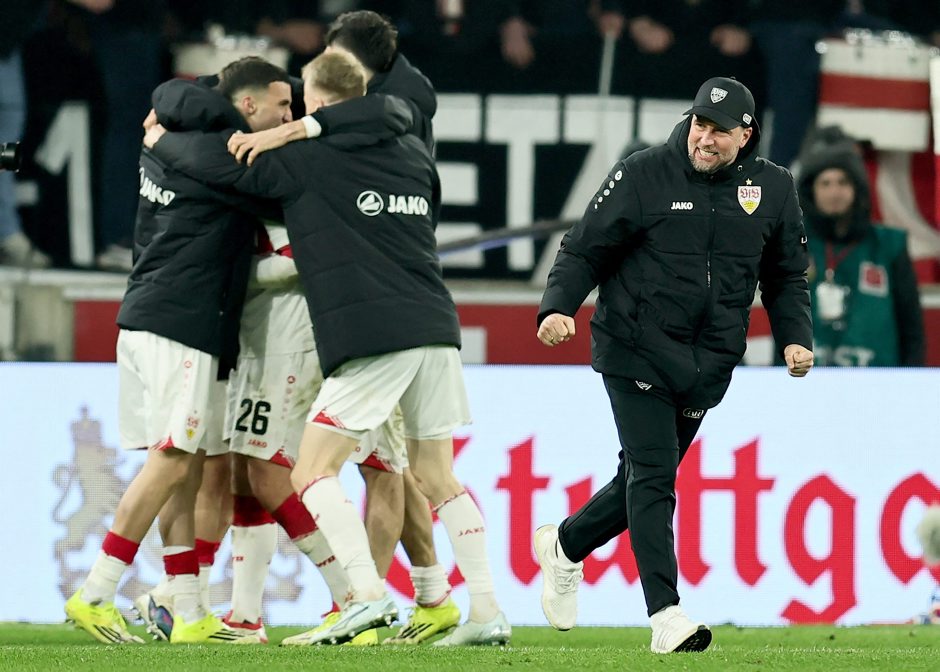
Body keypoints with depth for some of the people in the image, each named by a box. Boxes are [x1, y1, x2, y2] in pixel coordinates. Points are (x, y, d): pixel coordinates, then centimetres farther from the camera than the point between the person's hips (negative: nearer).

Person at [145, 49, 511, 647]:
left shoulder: (309, 156, -1)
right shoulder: (413, 153, 17)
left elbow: (217, 160, -2)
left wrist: (163, 138, 19)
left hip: (371, 339, -7)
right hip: (437, 329, 7)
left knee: (313, 473, -2)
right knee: (436, 479, 14)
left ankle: (368, 593, -19)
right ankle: (488, 612, 7)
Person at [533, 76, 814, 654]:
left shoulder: (773, 189, 6)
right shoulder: (644, 175, -4)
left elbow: (787, 277, 17)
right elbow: (585, 248, 0)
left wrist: (796, 337, 1)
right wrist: (558, 306, -15)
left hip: (707, 366, 4)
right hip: (636, 352, -4)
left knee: (644, 480, 10)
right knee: (652, 478, -12)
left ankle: (565, 546, 36)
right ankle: (666, 615, -15)